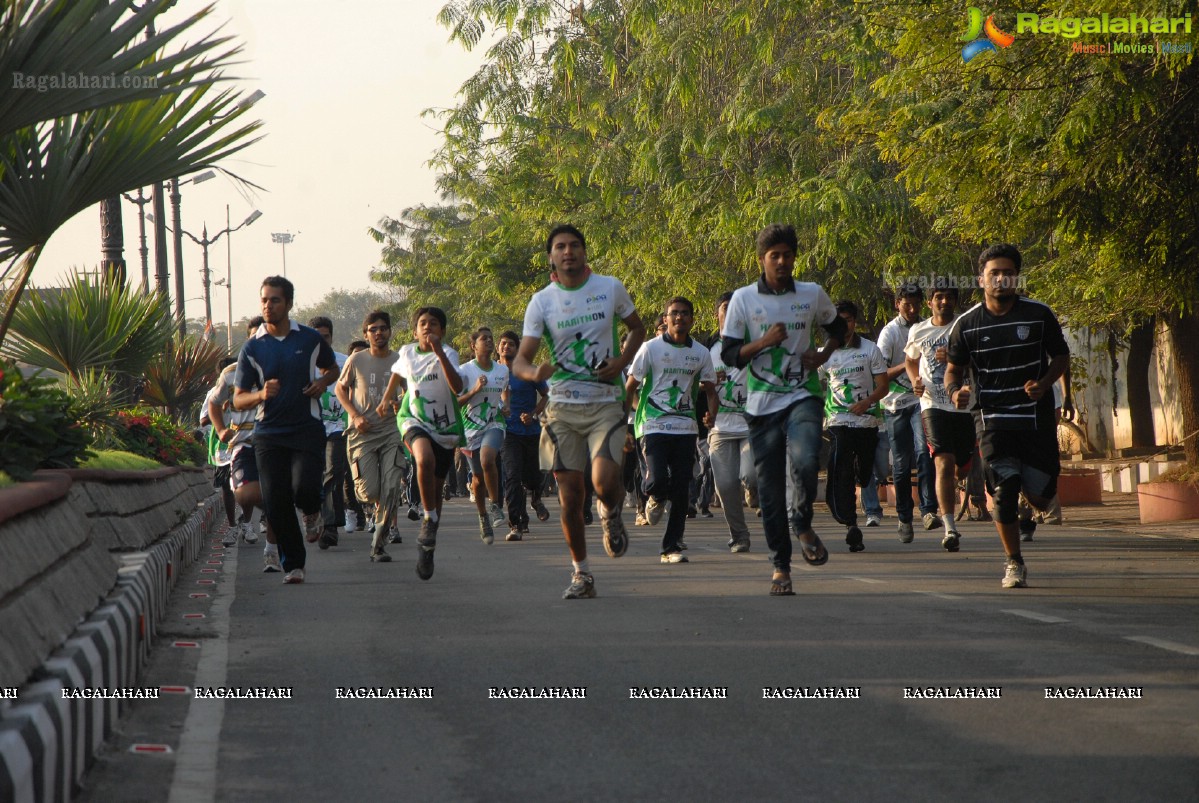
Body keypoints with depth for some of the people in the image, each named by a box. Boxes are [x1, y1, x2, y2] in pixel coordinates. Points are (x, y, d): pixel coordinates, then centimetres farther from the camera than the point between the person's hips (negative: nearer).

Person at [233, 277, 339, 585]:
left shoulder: (310, 339, 4)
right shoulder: (252, 348, 2)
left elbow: (332, 368, 23)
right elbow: (238, 400, 4)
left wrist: (323, 382, 0)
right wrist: (261, 395, -18)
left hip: (307, 428, -1)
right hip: (269, 432, 1)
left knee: (304, 488, -21)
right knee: (276, 502, -4)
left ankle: (312, 513, 17)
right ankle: (293, 564, 10)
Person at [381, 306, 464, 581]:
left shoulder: (447, 353, -10)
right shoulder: (407, 353, 2)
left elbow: (457, 387, -29)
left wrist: (439, 352, -35)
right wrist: (386, 398, 21)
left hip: (445, 427, 0)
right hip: (414, 421, 0)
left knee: (436, 487, 8)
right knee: (425, 459, -34)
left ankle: (427, 549, 22)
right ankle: (430, 518, -21)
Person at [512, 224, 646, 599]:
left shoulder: (611, 288, 1)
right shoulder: (541, 301, -1)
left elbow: (637, 329, 17)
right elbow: (520, 360, -6)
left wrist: (622, 361, -2)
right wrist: (535, 372, -30)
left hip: (606, 403, -1)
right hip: (562, 406, 1)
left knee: (604, 480, -21)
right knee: (570, 495, 0)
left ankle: (612, 516, 16)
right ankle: (581, 574, 15)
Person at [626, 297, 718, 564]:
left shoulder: (700, 353, 8)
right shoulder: (651, 348, -1)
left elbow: (709, 389, 15)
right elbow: (630, 386, 3)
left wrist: (712, 410, -5)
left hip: (686, 427, 3)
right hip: (654, 425, -3)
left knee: (681, 490, 0)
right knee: (658, 480, -20)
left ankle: (671, 547, 9)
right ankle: (656, 498, 19)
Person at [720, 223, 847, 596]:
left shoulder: (813, 295, 6)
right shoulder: (744, 299, 1)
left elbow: (838, 328, 24)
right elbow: (729, 354, 1)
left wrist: (823, 355, 6)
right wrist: (763, 342, -15)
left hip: (803, 397, 0)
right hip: (762, 403, 0)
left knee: (805, 461, -27)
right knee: (770, 488, 1)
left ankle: (803, 524, 3)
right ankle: (780, 566, 11)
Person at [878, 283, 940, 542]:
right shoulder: (890, 332, -2)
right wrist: (904, 366, -21)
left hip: (921, 400, 1)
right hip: (896, 403, -1)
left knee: (923, 451, -20)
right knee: (901, 464, 2)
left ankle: (928, 510, -24)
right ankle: (904, 518, 11)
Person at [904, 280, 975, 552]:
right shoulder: (918, 332, 8)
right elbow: (911, 360, 26)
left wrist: (954, 357, -21)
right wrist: (915, 381, 6)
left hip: (964, 405, 0)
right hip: (933, 405, 0)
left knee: (963, 469, 10)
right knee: (944, 463, -18)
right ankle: (950, 529, -18)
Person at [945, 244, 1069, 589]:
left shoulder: (1039, 315, -1)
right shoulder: (967, 324, -1)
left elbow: (1061, 356, 8)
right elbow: (954, 368, 8)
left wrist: (1044, 383, -11)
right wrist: (955, 391, -15)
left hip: (1036, 416, 1)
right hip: (992, 419, 0)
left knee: (1039, 495, -1)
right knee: (1004, 492, -10)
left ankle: (1036, 504, 38)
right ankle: (1013, 563, 6)